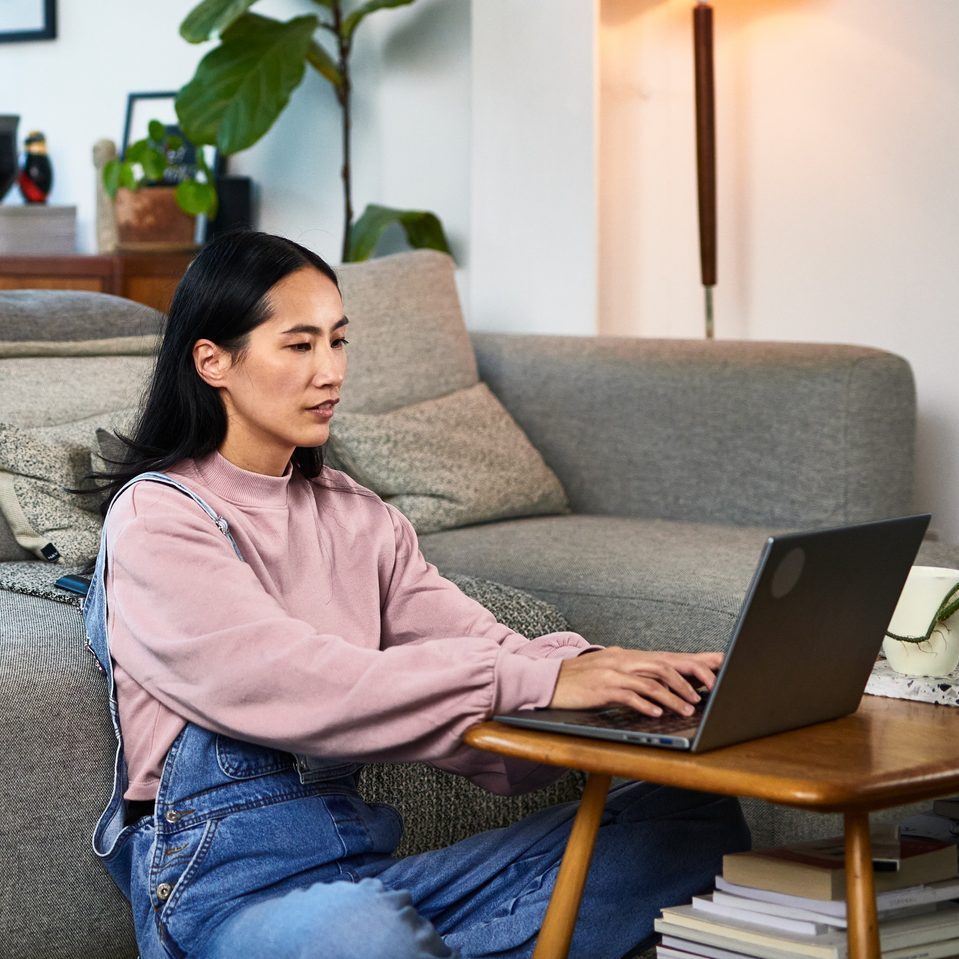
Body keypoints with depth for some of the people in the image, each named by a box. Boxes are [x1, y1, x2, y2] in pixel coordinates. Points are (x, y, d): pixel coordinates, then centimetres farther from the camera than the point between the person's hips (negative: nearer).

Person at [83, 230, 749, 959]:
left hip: (362, 857, 7)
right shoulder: (156, 520, -5)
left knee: (695, 816, -9)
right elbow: (298, 688, -19)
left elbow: (476, 644, 5)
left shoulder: (357, 518, 18)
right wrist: (539, 681, -26)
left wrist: (612, 671, -16)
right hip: (225, 880, -7)